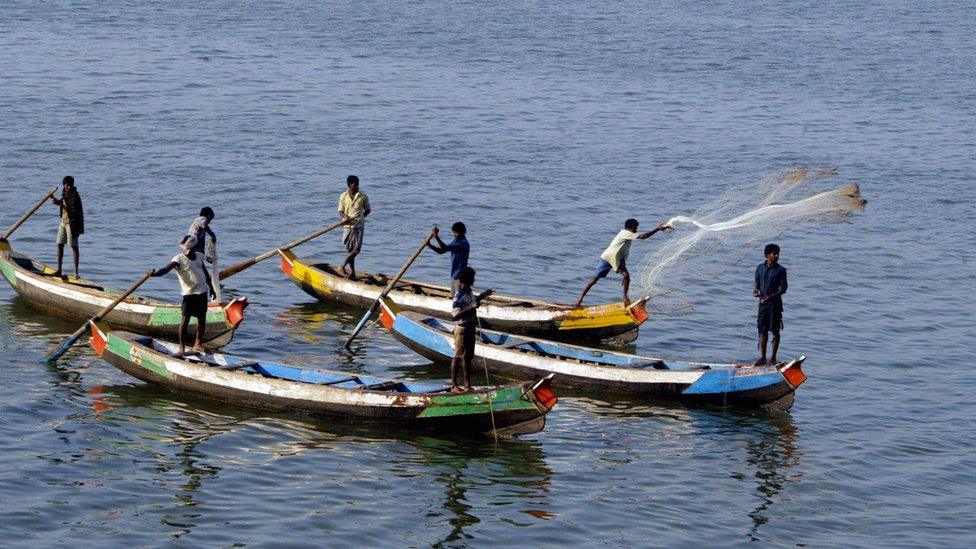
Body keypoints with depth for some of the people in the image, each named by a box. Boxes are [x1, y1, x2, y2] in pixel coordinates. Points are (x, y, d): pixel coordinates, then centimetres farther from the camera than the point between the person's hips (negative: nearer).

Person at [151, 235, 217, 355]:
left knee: (202, 318, 11)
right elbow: (166, 269, -26)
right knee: (185, 318, -7)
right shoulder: (179, 259, -11)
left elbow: (206, 273, 20)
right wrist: (155, 274, -45)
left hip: (202, 291, 6)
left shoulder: (199, 256, 8)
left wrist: (211, 288, 24)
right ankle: (182, 346, 0)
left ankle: (198, 343, 23)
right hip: (189, 292, -6)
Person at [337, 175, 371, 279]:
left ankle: (343, 265, 7)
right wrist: (345, 216, -17)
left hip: (359, 225, 0)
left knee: (357, 249, -11)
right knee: (350, 249, 6)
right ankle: (352, 272, 14)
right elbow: (340, 211, 5)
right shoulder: (343, 196, 0)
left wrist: (361, 217, -6)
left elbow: (367, 210, 11)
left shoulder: (362, 197, 0)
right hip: (348, 225, 0)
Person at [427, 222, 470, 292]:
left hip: (460, 276, -10)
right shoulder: (456, 241, 10)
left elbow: (446, 248, -30)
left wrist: (436, 236, -30)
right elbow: (441, 251, 13)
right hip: (454, 275, 10)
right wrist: (430, 245, -1)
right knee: (453, 295, 15)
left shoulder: (463, 244, -21)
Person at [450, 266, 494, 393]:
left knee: (468, 357, 12)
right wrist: (471, 307, -29)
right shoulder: (459, 295, -18)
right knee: (458, 356, -5)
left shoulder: (468, 292, 9)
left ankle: (467, 385, 18)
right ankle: (454, 385, -2)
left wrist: (483, 296, 26)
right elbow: (455, 314, -26)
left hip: (470, 328, 9)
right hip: (462, 329, -9)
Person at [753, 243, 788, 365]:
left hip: (775, 303, -4)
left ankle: (772, 358, 3)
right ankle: (762, 357, 13)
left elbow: (783, 288, -8)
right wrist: (756, 291, -8)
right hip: (762, 303, 4)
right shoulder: (760, 268, 7)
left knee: (775, 331, -2)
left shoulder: (780, 270, -5)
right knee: (762, 331, 7)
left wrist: (771, 296, -21)